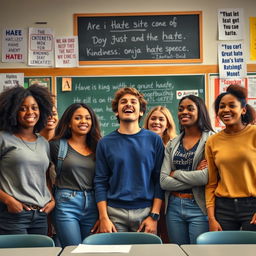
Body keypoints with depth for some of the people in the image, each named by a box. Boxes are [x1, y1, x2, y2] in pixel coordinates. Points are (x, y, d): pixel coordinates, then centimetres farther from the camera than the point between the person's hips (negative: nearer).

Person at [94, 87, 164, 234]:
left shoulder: (154, 140, 3)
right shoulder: (105, 143, 4)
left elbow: (159, 180, 1)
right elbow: (101, 182, 2)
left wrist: (154, 216, -5)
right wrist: (103, 217, -6)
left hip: (145, 211, 0)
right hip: (114, 212, 0)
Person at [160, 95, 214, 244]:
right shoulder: (172, 144, 9)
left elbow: (208, 176, -19)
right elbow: (164, 181, -2)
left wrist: (176, 173, -6)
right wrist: (195, 177, -12)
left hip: (199, 207, -4)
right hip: (174, 207, 5)